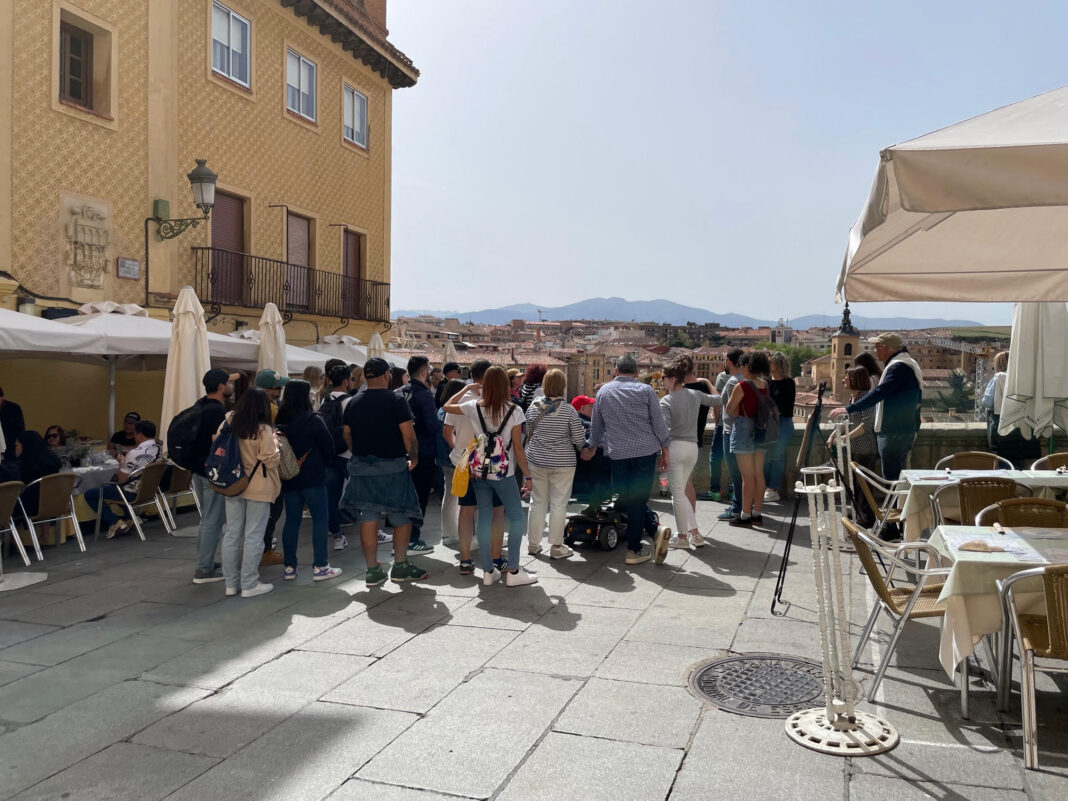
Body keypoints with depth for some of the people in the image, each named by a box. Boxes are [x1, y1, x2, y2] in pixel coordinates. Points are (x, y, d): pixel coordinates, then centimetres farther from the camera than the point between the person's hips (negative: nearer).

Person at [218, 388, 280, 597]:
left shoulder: (230, 422, -1)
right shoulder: (263, 430, -15)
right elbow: (271, 462, -14)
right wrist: (275, 441, 0)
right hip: (258, 488, -5)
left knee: (232, 533, 12)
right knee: (253, 536, 2)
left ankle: (231, 582, 20)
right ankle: (249, 584, 7)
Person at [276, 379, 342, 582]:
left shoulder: (279, 421, 2)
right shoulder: (313, 420, -13)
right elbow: (328, 446, -7)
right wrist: (323, 464, 12)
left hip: (288, 479, 5)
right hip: (313, 478, -5)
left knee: (291, 521, 12)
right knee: (319, 520, 2)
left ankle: (289, 567, 15)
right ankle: (320, 566, 2)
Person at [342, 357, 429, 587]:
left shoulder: (353, 402, 7)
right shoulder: (395, 400, -10)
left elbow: (347, 435, 11)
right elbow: (409, 435, -15)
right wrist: (414, 458, -1)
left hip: (361, 467, 5)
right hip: (392, 466, -5)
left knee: (368, 518, 6)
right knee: (402, 516, 9)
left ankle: (373, 570, 10)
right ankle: (400, 566, 13)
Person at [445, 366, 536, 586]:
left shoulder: (475, 407, -3)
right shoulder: (514, 411, -10)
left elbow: (447, 406, 15)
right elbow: (518, 447, -8)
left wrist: (465, 389, 24)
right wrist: (527, 475, 0)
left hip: (479, 472, 4)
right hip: (504, 474, -4)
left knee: (484, 518, 10)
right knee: (517, 518, 7)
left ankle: (488, 571, 15)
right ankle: (512, 571, 4)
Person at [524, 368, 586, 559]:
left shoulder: (533, 407, -3)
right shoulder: (569, 410, -12)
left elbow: (526, 433, 9)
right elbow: (579, 440, -9)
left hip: (536, 460, 3)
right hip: (562, 463, -3)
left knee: (538, 502, 14)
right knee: (558, 504, 4)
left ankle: (533, 543, 22)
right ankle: (556, 547, 9)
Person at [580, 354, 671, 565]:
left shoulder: (604, 391, 9)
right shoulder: (645, 390, 1)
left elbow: (596, 425, 18)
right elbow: (659, 423, -1)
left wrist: (592, 446, 34)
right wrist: (665, 451, 9)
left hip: (617, 453, 1)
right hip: (645, 451, -1)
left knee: (623, 499, 12)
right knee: (638, 500, 2)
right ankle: (634, 549, 6)